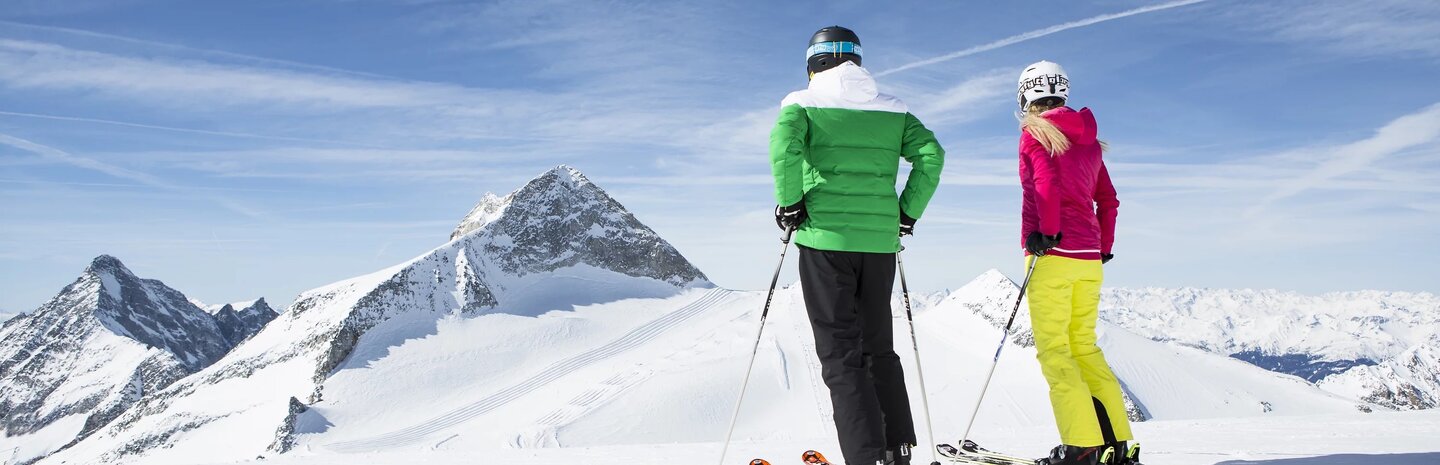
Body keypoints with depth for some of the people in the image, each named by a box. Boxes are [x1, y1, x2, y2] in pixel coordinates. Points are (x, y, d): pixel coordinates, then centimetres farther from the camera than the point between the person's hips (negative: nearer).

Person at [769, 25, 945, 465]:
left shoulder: (803, 103, 3)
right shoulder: (891, 109, 14)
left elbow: (785, 145, -18)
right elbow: (930, 154, 2)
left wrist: (790, 205, -7)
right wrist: (906, 213, 8)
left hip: (825, 237, -4)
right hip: (880, 240, 4)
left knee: (840, 354, 0)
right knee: (878, 347, 17)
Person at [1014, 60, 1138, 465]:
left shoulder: (1035, 133, -3)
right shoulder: (1089, 140, 18)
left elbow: (1046, 182, -19)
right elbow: (1107, 200, 18)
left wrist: (1046, 232, -17)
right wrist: (1104, 246, 23)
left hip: (1053, 253, -7)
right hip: (1089, 259, 7)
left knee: (1053, 350, -4)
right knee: (1084, 346, 13)